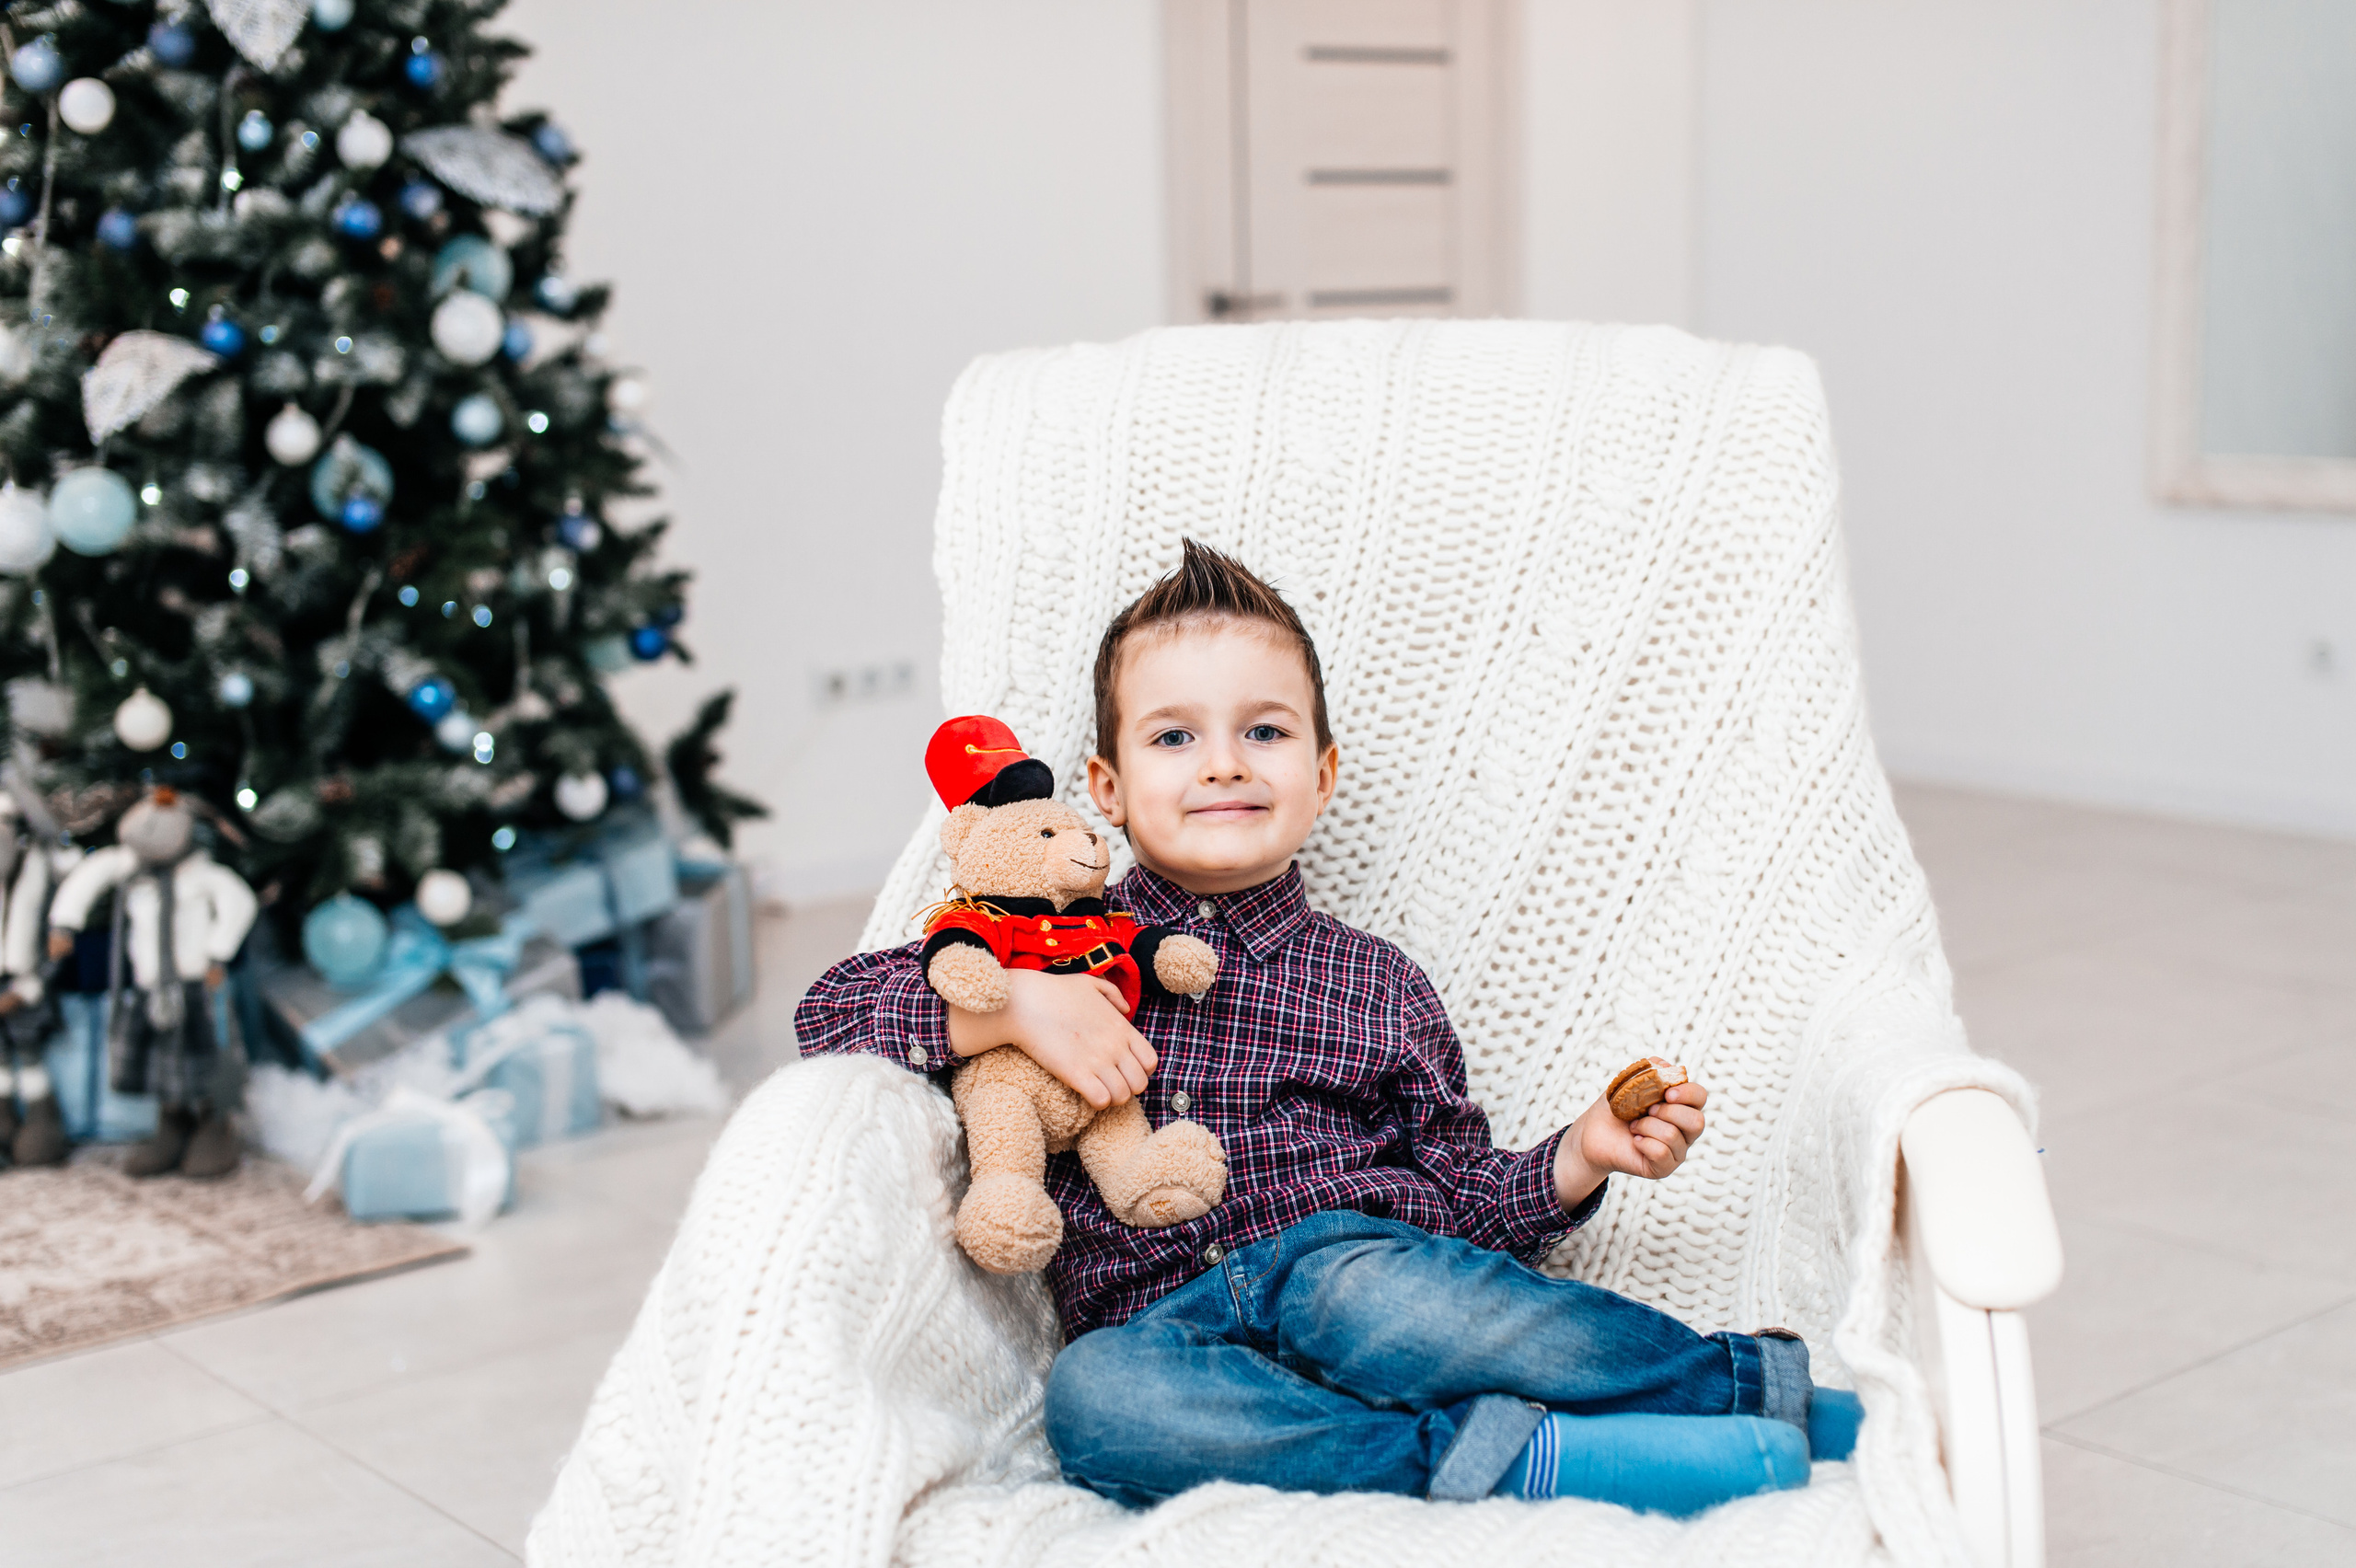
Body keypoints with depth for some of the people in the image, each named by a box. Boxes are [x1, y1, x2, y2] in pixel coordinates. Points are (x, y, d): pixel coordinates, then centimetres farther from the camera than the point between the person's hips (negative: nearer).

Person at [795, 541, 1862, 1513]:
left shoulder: (1374, 989, 16)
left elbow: (1461, 1201, 17)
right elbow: (832, 1007, 8)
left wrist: (1579, 1158, -2)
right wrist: (1012, 1007, -7)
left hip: (1349, 1260, 0)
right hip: (1163, 1332, 1)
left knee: (1343, 1280, -37)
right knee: (1092, 1394, -35)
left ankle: (1759, 1380, -32)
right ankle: (1520, 1455, -38)